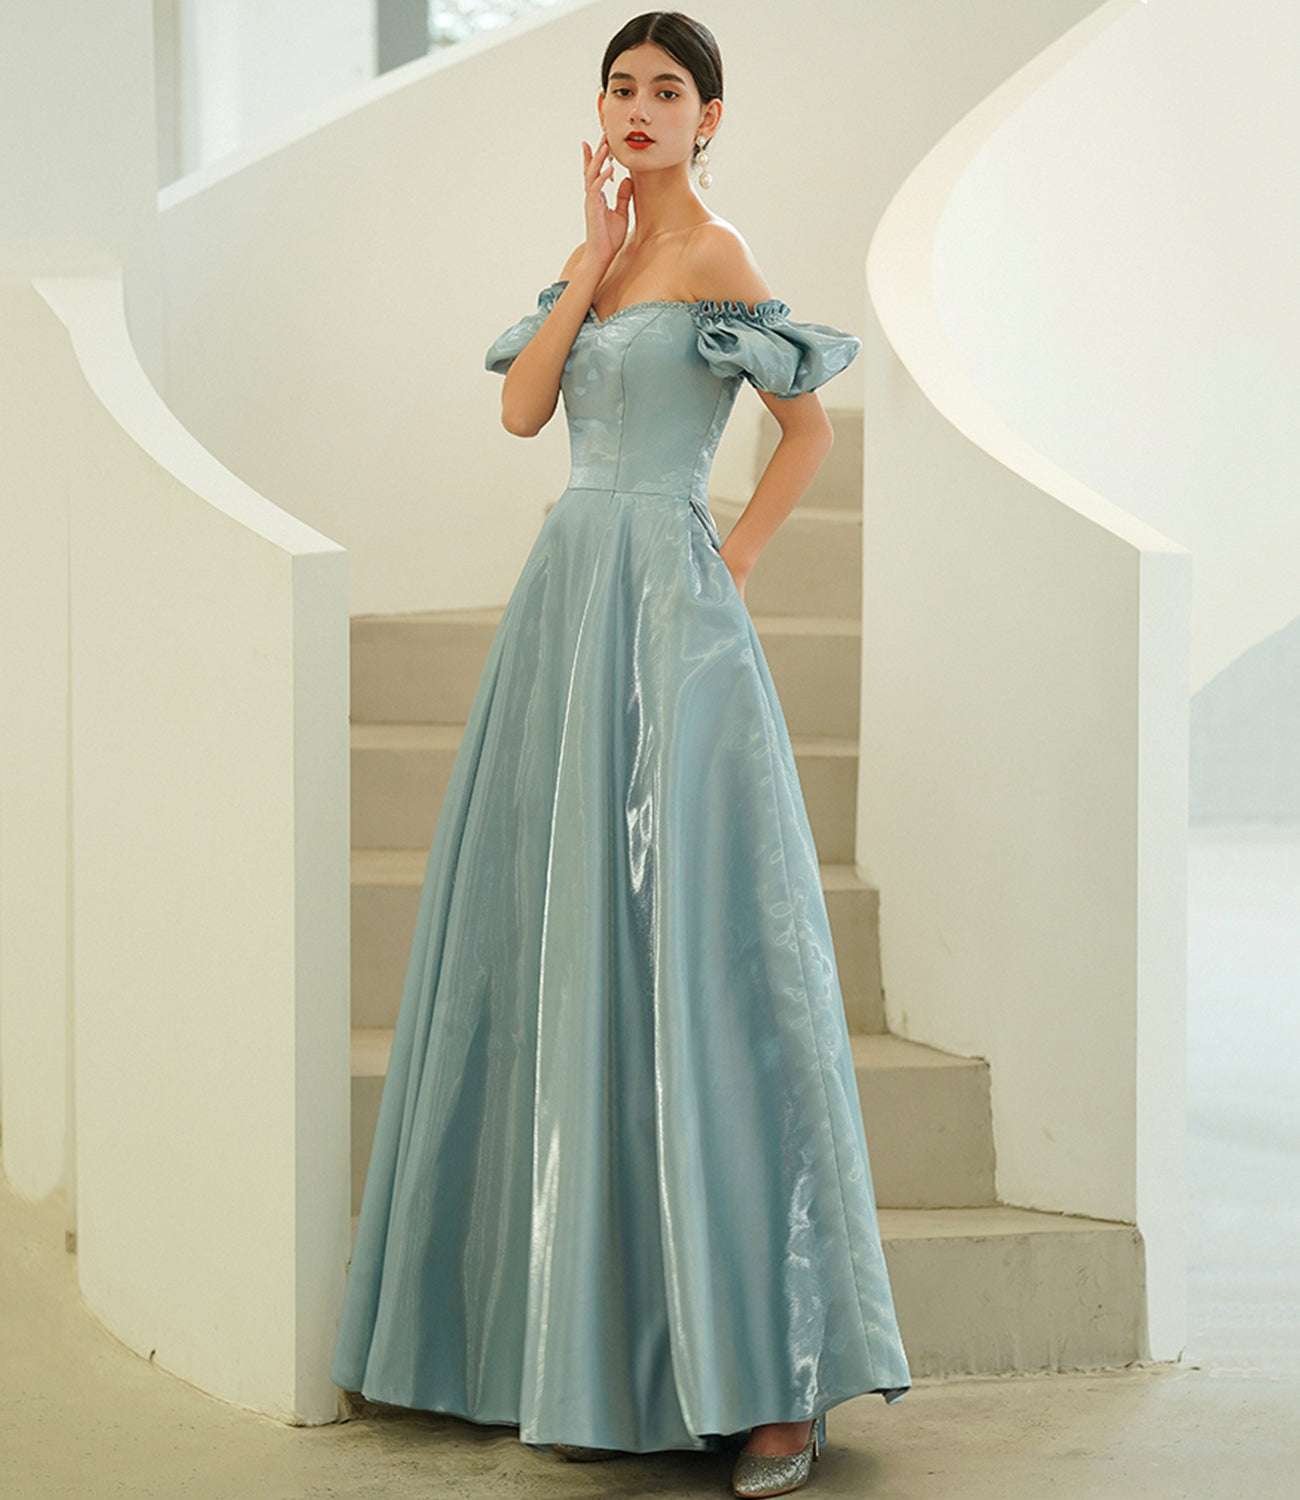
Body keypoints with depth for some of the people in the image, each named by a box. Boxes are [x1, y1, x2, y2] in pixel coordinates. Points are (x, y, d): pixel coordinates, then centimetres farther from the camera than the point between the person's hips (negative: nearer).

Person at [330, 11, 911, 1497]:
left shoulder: (714, 255, -4)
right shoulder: (599, 253, 17)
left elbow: (811, 424, -4)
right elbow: (520, 410, 5)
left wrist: (734, 561, -5)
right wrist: (591, 256, 0)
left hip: (668, 619, -8)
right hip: (564, 600, 8)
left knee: (686, 953, -11)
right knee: (560, 948, 7)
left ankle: (776, 1373, -7)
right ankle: (590, 1330, 16)